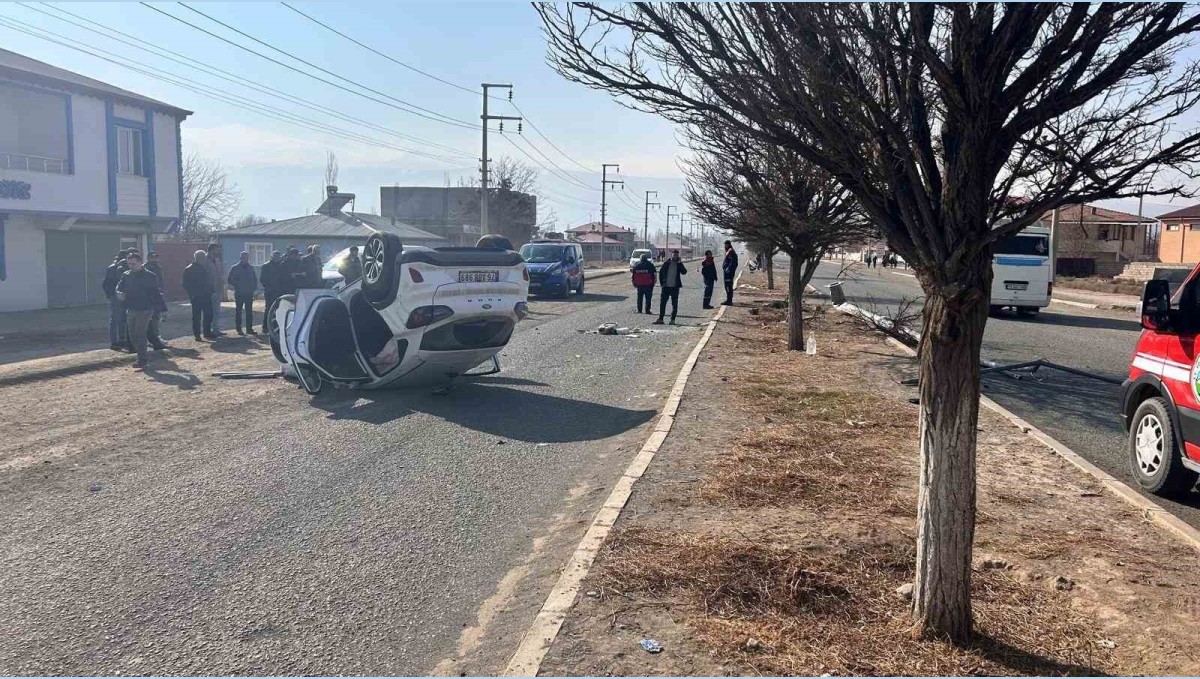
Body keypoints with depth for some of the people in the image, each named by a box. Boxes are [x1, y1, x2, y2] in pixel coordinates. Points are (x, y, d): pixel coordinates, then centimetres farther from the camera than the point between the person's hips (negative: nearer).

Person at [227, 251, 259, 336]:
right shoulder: (234, 268, 0)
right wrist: (237, 285, -14)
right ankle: (238, 329, 6)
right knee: (238, 311, 2)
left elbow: (255, 279, 18)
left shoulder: (251, 268, 13)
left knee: (249, 311, 5)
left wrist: (254, 288, 3)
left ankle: (249, 328, 12)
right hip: (239, 294, -4)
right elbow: (230, 280, -2)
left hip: (249, 293, 4)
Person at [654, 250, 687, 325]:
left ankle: (672, 319, 8)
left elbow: (684, 272, -13)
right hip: (666, 286, 1)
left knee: (674, 304, 1)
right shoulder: (666, 263, 4)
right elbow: (661, 272, 9)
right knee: (662, 303, 2)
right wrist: (662, 282, 1)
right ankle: (660, 319, 8)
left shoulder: (679, 264, 3)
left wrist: (679, 263, -19)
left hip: (675, 287, -1)